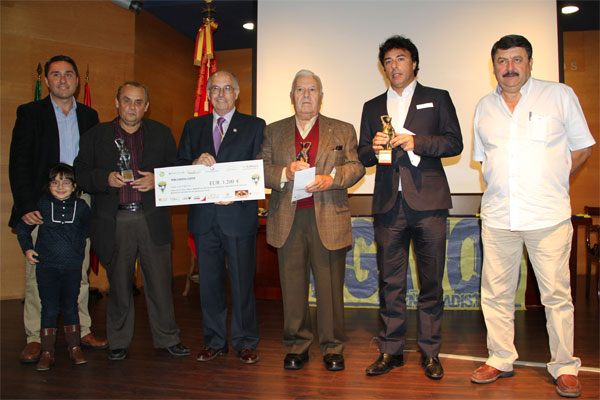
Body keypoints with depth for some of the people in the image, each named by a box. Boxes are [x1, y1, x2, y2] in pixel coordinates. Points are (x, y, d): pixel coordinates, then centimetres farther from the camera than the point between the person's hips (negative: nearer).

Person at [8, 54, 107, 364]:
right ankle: (34, 338, 13)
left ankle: (83, 331, 19)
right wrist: (26, 206, -11)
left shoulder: (89, 115, 12)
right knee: (37, 274, 2)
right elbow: (18, 164, -1)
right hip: (41, 207, -2)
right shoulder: (30, 113, 3)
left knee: (80, 272, 8)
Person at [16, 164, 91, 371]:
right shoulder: (41, 205, 0)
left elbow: (87, 231, 18)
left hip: (73, 266, 1)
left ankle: (74, 348, 20)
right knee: (49, 308, 2)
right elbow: (22, 229, 13)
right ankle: (47, 352, 12)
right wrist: (27, 248, 5)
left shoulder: (81, 207, 2)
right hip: (46, 266, 0)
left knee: (70, 306, 8)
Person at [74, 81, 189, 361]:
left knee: (160, 283, 3)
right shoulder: (96, 136, 11)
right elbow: (80, 174, 7)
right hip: (114, 222, 0)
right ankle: (118, 342, 24)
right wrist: (106, 179, -11)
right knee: (119, 284, 8)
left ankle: (167, 338, 18)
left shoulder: (161, 134, 12)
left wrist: (157, 180, -11)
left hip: (152, 220, 0)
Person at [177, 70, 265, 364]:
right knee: (209, 282, 10)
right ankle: (214, 341, 24)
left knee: (242, 282, 2)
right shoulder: (193, 127, 15)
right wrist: (196, 163, -13)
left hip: (239, 214, -3)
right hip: (204, 216, 3)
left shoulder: (254, 126, 6)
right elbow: (179, 168, 9)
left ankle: (245, 342, 17)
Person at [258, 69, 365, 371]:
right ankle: (296, 346, 19)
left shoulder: (343, 130, 12)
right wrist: (286, 172, -12)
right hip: (287, 220, 1)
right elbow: (261, 170, 7)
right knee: (292, 285, 5)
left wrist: (330, 179, -13)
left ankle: (332, 348, 16)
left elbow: (356, 167, 5)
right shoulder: (273, 132, 15)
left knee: (330, 285, 2)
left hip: (329, 219, -1)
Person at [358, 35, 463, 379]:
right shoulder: (373, 107, 19)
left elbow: (455, 143, 3)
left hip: (428, 202, -2)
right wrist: (374, 147, -6)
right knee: (390, 281, 5)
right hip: (389, 205, 2)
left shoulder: (438, 99, 12)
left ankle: (430, 352, 16)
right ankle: (391, 351, 16)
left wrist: (416, 141, -11)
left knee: (431, 281, 2)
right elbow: (362, 155, 16)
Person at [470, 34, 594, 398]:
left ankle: (565, 368, 18)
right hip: (497, 217, 3)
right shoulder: (485, 107, 12)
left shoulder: (561, 95, 4)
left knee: (556, 294, 1)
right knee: (496, 293, 8)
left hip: (548, 215, -3)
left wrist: (551, 184, 4)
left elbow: (583, 148, 8)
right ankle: (501, 359, 23)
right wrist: (502, 189, 9)